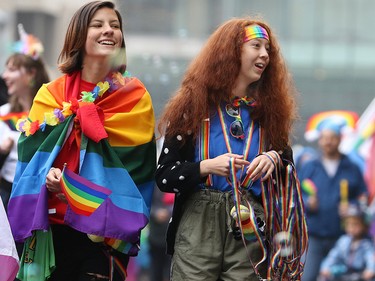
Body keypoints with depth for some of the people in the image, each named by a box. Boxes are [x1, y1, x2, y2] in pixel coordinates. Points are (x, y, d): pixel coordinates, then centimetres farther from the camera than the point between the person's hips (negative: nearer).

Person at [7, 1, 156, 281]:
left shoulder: (135, 96, 4)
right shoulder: (51, 94, 11)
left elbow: (135, 162, -6)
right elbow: (31, 147, 5)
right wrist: (47, 173, -18)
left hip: (106, 226, -2)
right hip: (53, 224, 2)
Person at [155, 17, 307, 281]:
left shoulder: (269, 108, 9)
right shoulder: (194, 104, 0)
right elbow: (164, 176, -2)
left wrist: (275, 158, -7)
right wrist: (207, 167, -18)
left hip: (250, 230, 3)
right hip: (199, 226, -2)